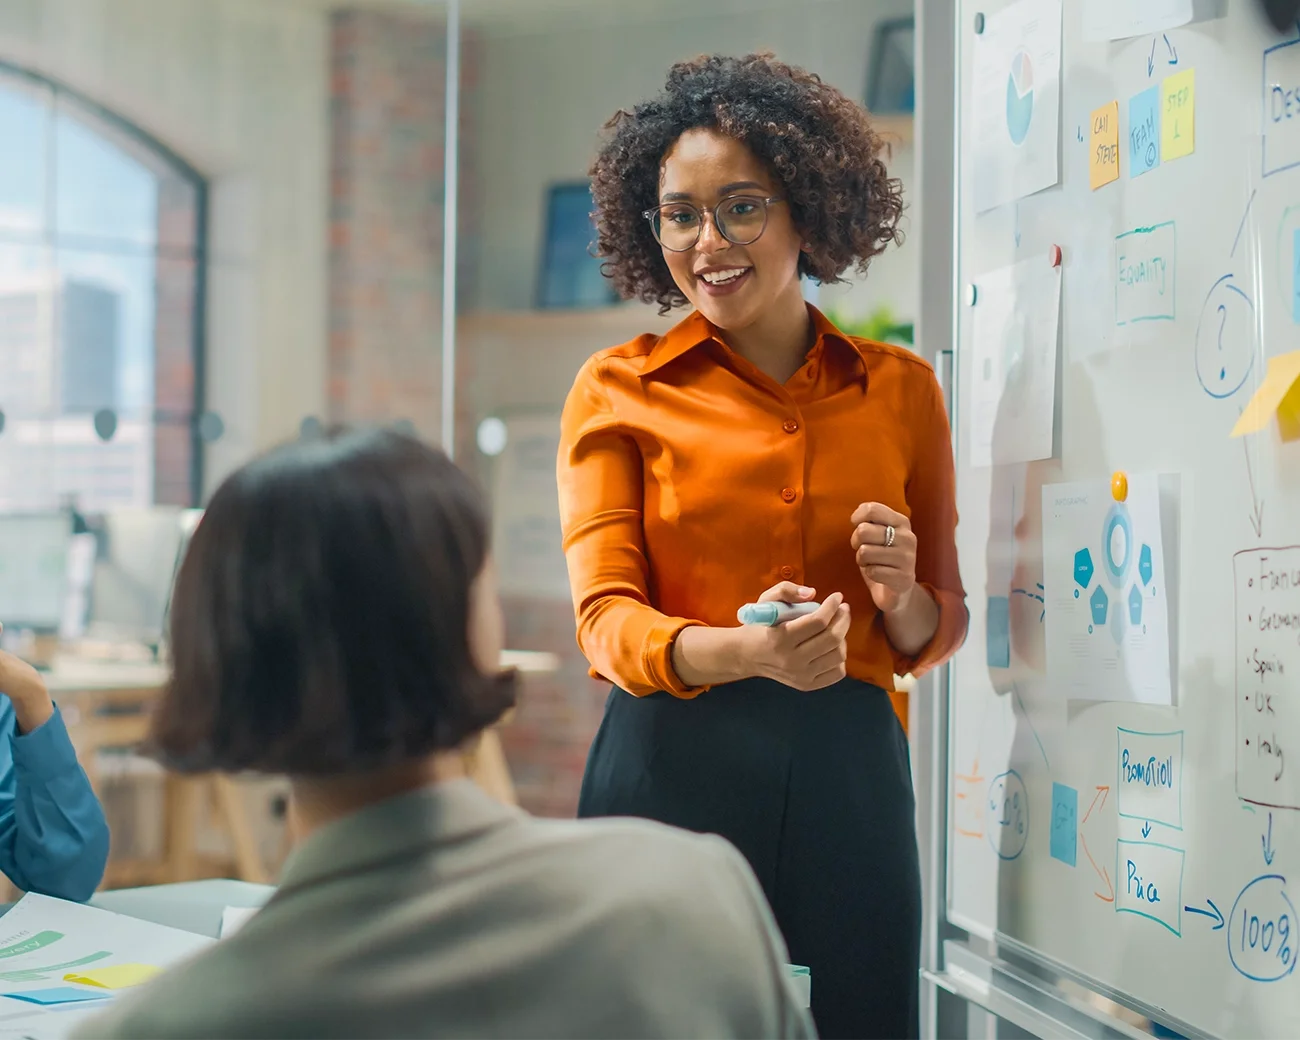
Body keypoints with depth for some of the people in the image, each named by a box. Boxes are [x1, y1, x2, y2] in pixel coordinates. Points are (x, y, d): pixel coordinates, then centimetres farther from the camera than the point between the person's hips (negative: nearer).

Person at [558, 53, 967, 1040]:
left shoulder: (902, 387, 10)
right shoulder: (620, 390, 5)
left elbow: (941, 631, 16)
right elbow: (607, 617, -4)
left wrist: (901, 598, -8)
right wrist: (744, 651, -24)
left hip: (849, 773, 2)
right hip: (673, 767, -1)